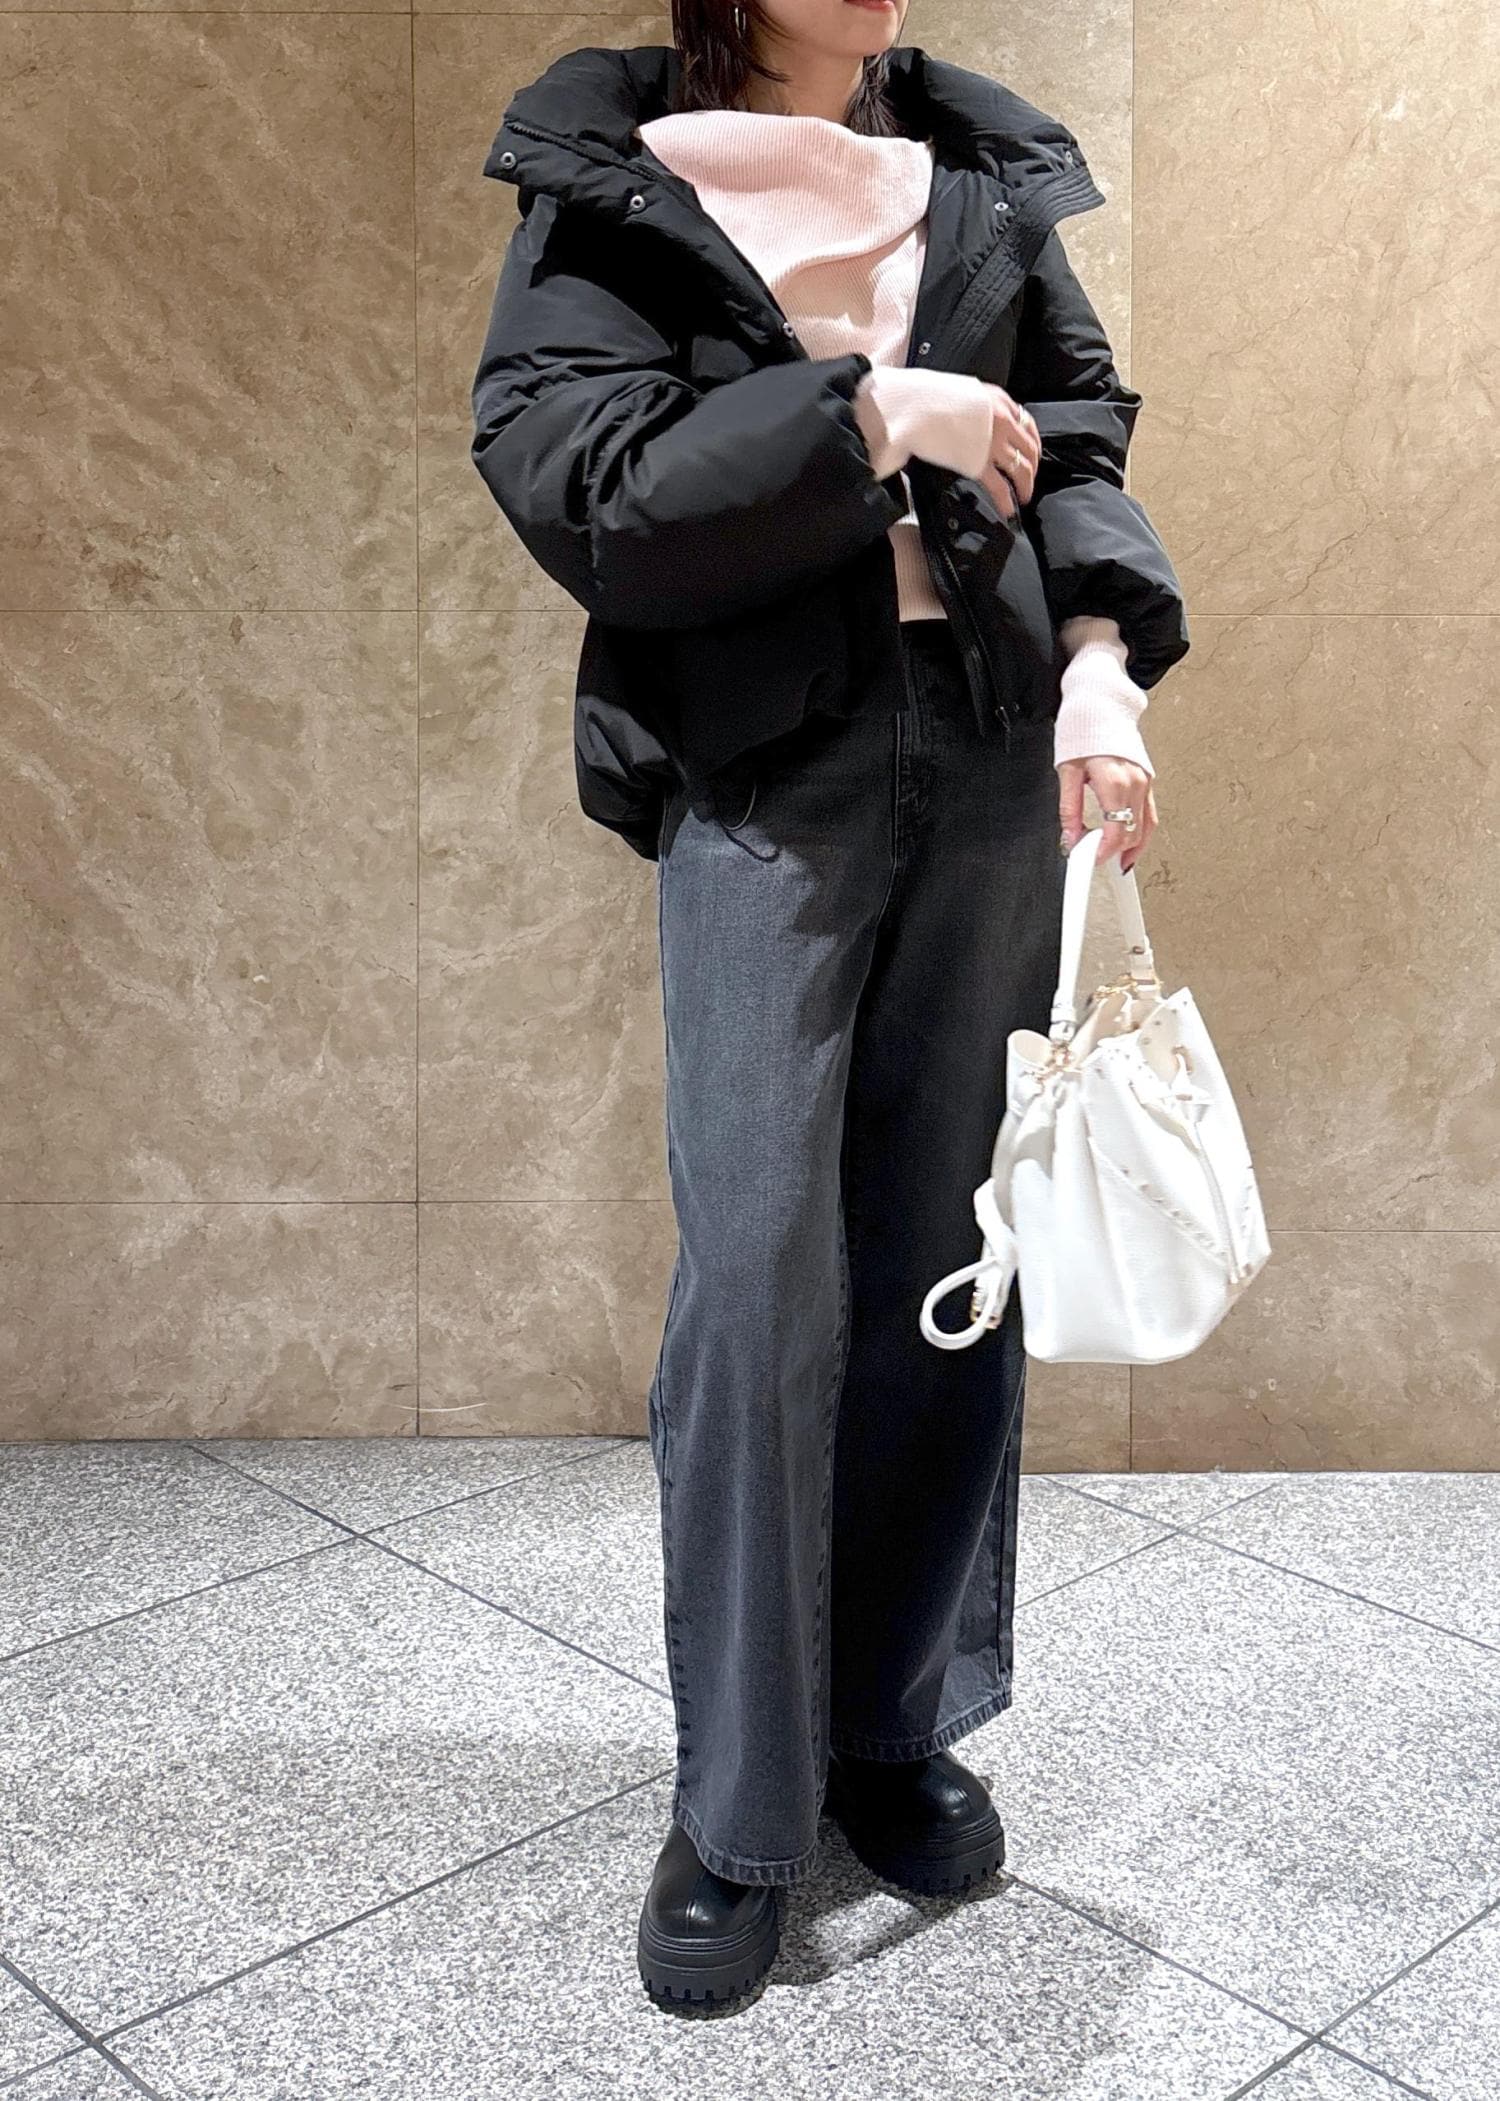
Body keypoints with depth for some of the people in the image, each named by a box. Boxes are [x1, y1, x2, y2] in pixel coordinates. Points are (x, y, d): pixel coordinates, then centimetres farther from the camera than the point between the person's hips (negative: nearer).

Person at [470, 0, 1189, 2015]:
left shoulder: (984, 169, 14)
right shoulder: (612, 181, 3)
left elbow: (1081, 432, 10)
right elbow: (574, 483, -9)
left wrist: (1103, 655, -8)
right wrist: (867, 416, -14)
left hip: (998, 767, 4)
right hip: (763, 774, -4)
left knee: (952, 1263, 7)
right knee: (759, 1275, -9)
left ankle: (901, 1728, 23)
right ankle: (737, 1811, 8)